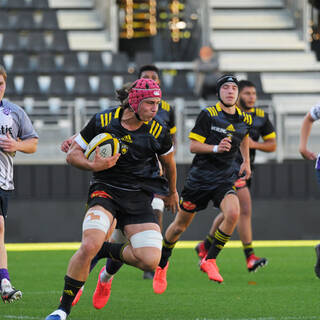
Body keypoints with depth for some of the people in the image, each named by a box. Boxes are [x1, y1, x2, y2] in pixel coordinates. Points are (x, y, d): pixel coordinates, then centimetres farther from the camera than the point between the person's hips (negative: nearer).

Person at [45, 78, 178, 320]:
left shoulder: (158, 131, -4)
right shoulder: (102, 121, -7)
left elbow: (169, 163, 17)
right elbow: (73, 154, 1)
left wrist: (172, 192, 30)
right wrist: (94, 166, -18)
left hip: (140, 198, 2)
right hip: (106, 191, -2)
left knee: (150, 261, -17)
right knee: (89, 246, -29)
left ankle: (106, 251, 12)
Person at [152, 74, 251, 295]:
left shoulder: (245, 119, 5)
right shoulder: (208, 114, -9)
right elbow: (193, 145, -10)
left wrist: (246, 162, 22)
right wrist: (216, 148, -25)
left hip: (225, 178, 3)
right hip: (200, 176, -3)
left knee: (233, 213, -26)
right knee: (180, 225, 7)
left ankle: (209, 260, -10)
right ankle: (162, 264, 32)